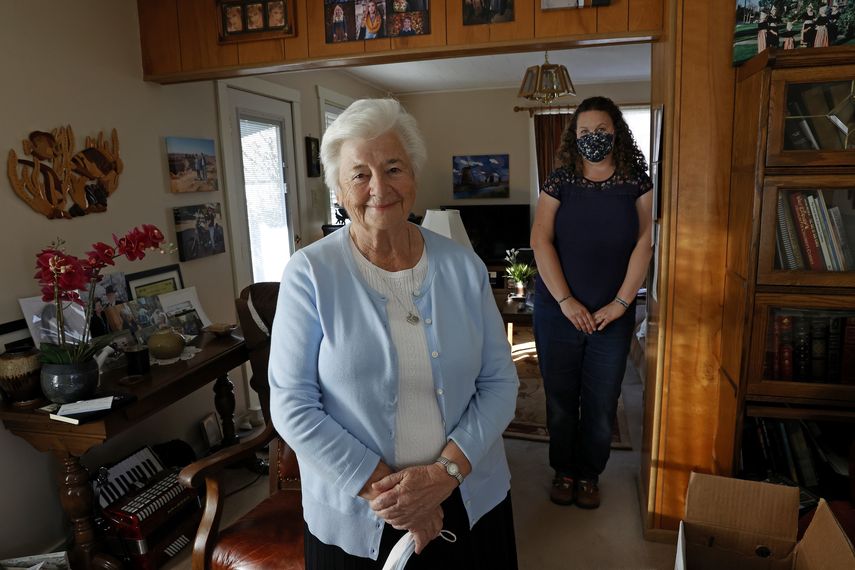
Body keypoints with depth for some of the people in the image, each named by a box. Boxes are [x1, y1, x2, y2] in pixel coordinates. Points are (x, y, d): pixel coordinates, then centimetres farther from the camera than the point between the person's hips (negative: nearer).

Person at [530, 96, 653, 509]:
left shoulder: (636, 183, 1)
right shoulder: (559, 182, 0)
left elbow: (644, 243, -5)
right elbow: (541, 241, -8)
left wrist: (620, 302, -11)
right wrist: (566, 301, -14)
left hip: (613, 315, 0)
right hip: (558, 311, 0)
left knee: (602, 403, 10)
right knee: (560, 398, 11)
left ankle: (589, 474, 32)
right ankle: (563, 470, 32)